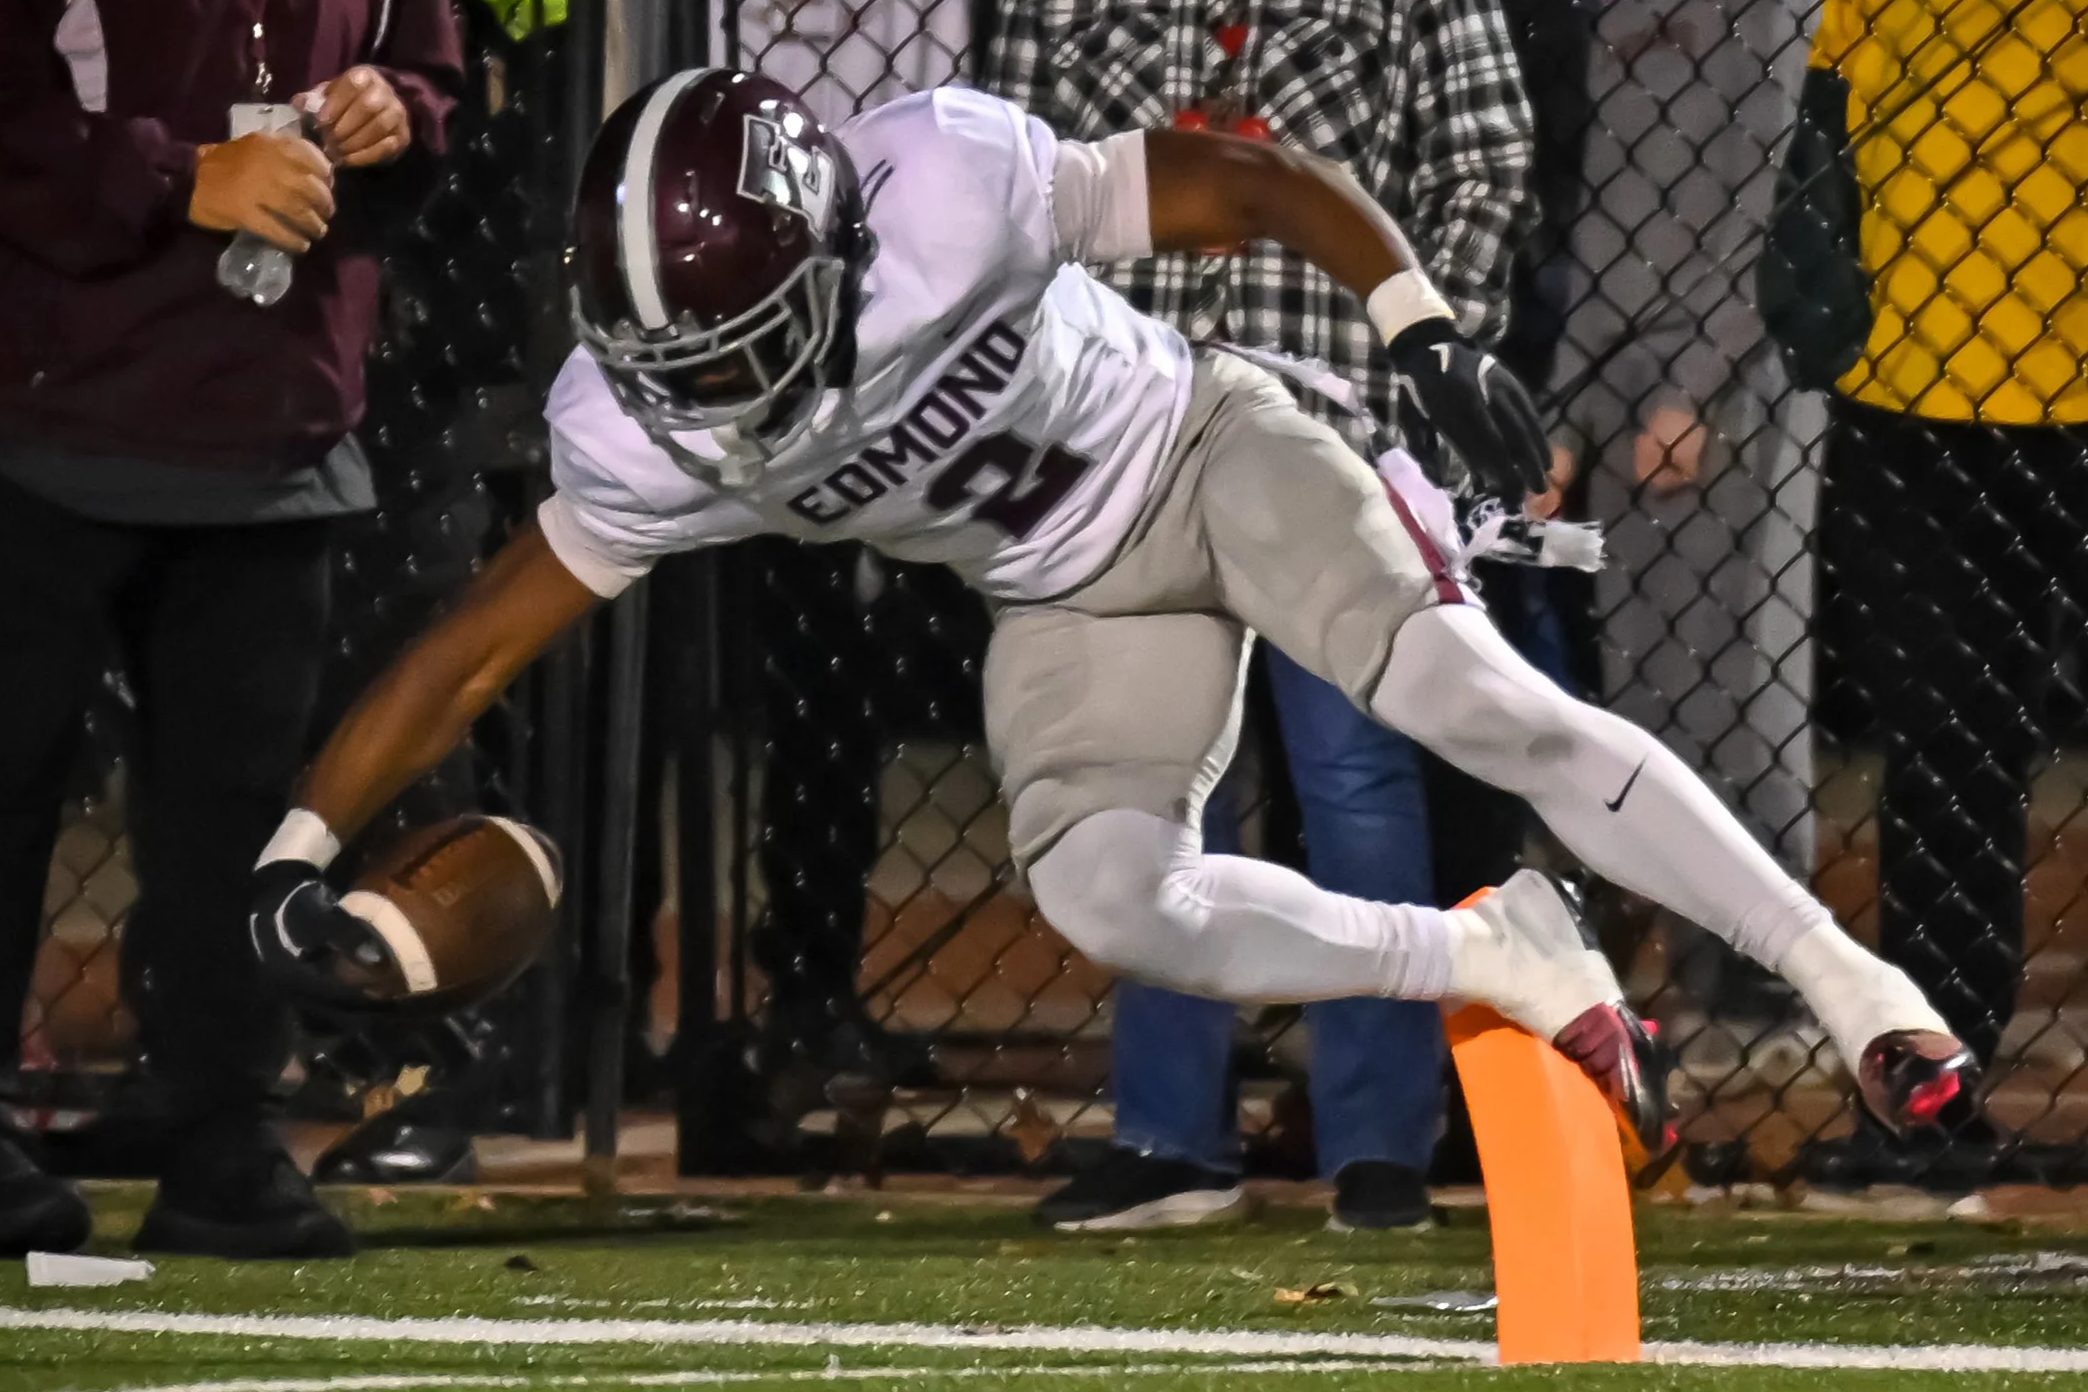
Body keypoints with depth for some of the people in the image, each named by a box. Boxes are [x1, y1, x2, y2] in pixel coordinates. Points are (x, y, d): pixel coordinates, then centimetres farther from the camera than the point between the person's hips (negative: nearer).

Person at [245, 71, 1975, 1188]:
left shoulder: (950, 184, -34)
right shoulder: (646, 429, -21)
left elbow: (1258, 184, -26)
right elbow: (480, 644, -11)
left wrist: (1428, 331, -37)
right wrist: (299, 848, -19)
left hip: (1210, 452, -4)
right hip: (1071, 602, 4)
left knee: (1482, 706, -22)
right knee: (1109, 899, -20)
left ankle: (1844, 981, -15)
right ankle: (1510, 965, -3)